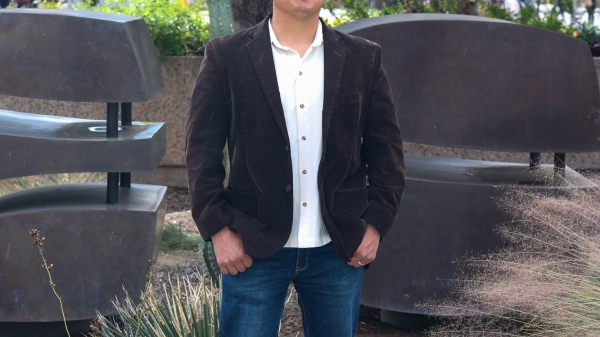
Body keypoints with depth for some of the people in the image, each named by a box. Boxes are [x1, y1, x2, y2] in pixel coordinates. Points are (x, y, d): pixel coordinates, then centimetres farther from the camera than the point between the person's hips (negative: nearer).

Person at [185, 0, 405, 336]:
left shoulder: (364, 59, 4)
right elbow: (203, 151, -1)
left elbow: (387, 150, 7)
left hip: (340, 250, 2)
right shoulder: (227, 56, -1)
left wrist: (375, 225, -1)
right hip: (253, 248, -2)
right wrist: (219, 229, -8)